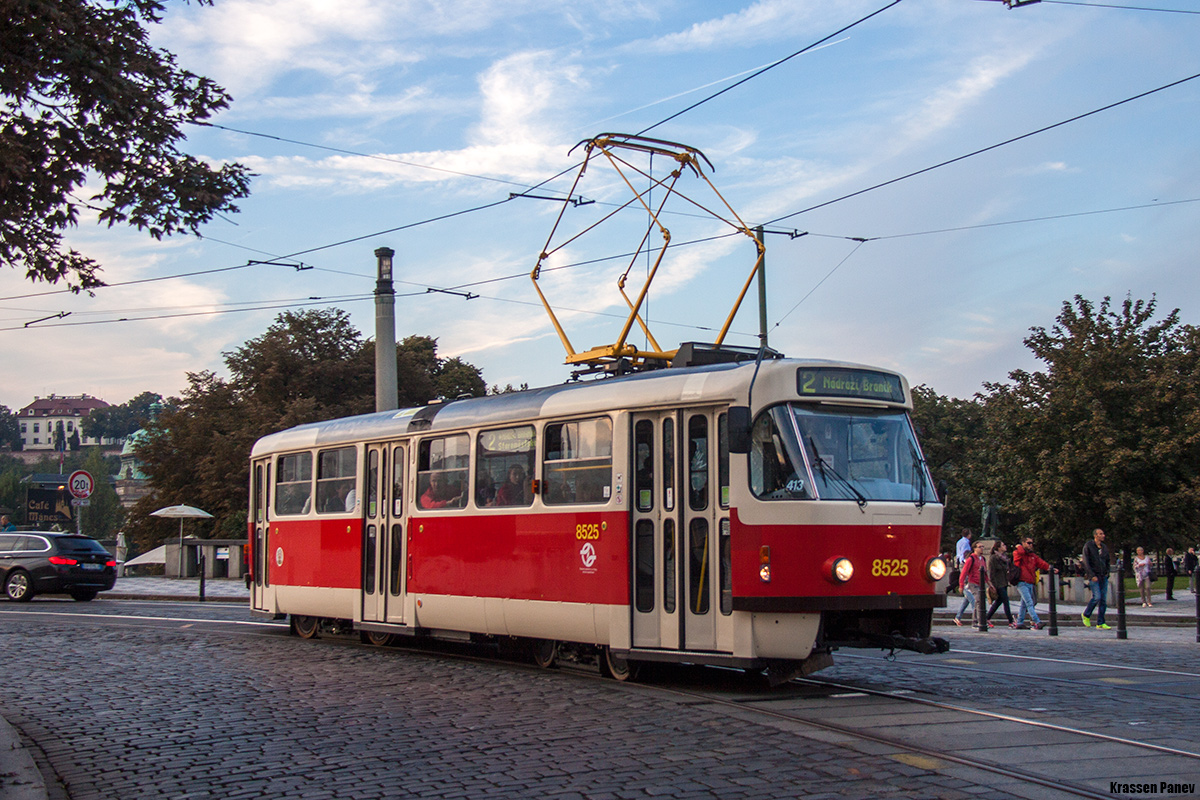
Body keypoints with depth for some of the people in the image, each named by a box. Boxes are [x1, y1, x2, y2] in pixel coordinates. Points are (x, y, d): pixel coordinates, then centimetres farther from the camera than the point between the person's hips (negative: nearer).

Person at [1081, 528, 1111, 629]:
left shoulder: (1104, 547, 12)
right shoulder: (1088, 546, -5)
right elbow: (1086, 562, -10)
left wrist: (1107, 572, 9)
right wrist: (1092, 575, -16)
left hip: (1103, 576, 6)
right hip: (1093, 576, -6)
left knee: (1104, 599, 1)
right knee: (1097, 597, -18)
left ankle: (1100, 623, 5)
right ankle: (1086, 615, 5)